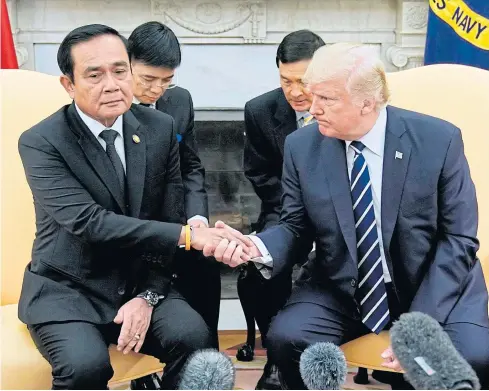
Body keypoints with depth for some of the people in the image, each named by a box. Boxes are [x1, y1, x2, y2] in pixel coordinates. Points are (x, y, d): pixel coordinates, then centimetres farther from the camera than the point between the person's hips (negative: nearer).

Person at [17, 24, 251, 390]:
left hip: (139, 281, 3)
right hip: (67, 290, -3)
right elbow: (87, 222, -25)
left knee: (193, 336, -24)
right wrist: (187, 235, -30)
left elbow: (169, 219, 1)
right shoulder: (41, 142, -12)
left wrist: (147, 296, -12)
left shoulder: (161, 128, 0)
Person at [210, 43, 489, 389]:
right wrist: (258, 248, -21)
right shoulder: (302, 147, -5)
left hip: (434, 288, -1)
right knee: (286, 338, -24)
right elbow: (296, 227, 3)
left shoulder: (439, 140, -11)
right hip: (340, 290, 2)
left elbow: (458, 239, -10)